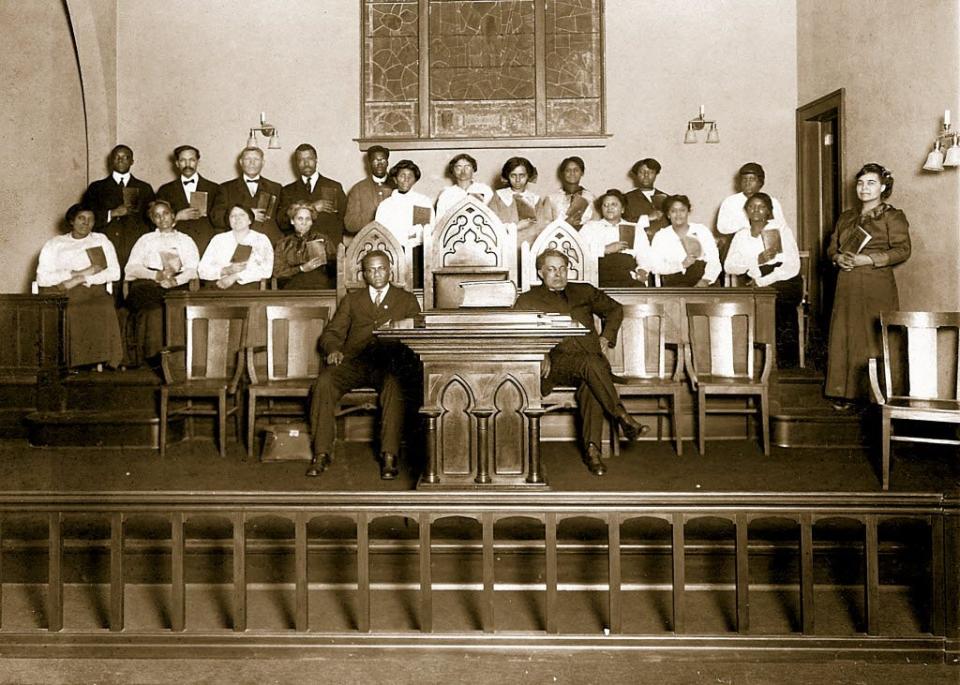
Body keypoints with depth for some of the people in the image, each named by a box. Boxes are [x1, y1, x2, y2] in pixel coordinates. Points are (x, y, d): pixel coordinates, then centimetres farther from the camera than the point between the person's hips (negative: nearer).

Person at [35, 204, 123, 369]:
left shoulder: (101, 240, 19)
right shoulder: (54, 244, 17)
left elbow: (115, 272, 5)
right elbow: (42, 278, 2)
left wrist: (81, 279, -7)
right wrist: (78, 273, -6)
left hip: (93, 290, 0)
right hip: (59, 293, 0)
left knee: (104, 310, -35)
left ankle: (99, 358, -29)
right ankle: (61, 361, -24)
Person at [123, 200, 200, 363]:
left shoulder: (186, 240, 25)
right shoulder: (146, 239, 25)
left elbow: (193, 268, 8)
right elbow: (131, 267, 11)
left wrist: (176, 279, -13)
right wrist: (155, 275, -8)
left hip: (178, 286, 0)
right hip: (148, 284, 0)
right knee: (153, 310, -33)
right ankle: (153, 355, -31)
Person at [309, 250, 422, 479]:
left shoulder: (407, 299, 21)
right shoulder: (351, 300, 26)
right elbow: (332, 333, 18)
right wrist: (334, 349, -5)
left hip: (389, 363, -2)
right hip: (354, 361, 2)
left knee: (394, 385, -37)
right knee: (324, 382, -28)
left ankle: (389, 455, -35)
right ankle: (321, 454, -24)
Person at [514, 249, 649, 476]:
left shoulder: (584, 291, 26)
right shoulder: (527, 300, 16)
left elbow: (614, 309, 30)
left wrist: (606, 337, 12)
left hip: (591, 359, 2)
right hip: (556, 362, -2)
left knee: (589, 385, -34)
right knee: (589, 363, -36)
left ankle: (592, 449, -35)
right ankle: (623, 418, -36)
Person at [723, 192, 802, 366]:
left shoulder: (781, 229, 3)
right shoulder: (741, 235, 13)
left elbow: (792, 267, -7)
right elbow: (729, 266, 0)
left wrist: (761, 282, -13)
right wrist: (757, 260, -15)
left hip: (785, 284, -3)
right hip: (758, 288, 3)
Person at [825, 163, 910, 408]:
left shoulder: (892, 217, 0)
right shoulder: (846, 217, 19)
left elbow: (903, 250, -8)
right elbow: (831, 246, 20)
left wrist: (869, 260, -17)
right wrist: (837, 257, -3)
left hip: (877, 288, -5)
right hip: (847, 286, 5)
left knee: (874, 339, -5)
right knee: (844, 337, 3)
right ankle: (845, 392, 10)